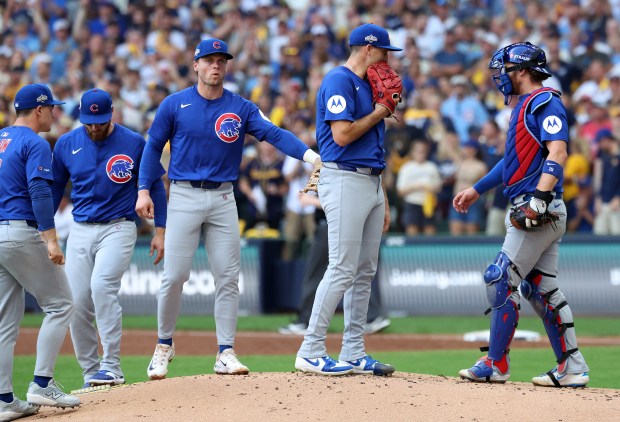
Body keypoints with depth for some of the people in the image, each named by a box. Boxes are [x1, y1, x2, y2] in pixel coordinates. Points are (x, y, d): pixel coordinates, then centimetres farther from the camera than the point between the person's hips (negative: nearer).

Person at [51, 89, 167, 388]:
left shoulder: (134, 143, -4)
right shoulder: (66, 144, 3)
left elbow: (155, 185, 5)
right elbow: (54, 188, 15)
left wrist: (160, 231, 1)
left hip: (118, 228, -4)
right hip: (80, 229, 4)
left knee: (102, 286, -25)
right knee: (77, 302, -3)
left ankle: (112, 367, -22)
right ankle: (91, 374, 9)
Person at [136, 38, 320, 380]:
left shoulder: (241, 108, 2)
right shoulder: (175, 105, 0)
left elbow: (274, 133, -11)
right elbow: (154, 146, 6)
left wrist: (309, 155, -26)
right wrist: (144, 191, -3)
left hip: (223, 198, 2)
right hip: (184, 196, -2)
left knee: (228, 277, -1)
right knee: (174, 275, -5)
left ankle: (226, 352, 4)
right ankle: (164, 346, 12)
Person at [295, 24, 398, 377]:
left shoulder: (369, 86, 19)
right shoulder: (339, 81, -10)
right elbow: (342, 135, -20)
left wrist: (384, 201, 19)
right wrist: (380, 113, -7)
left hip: (371, 183, 10)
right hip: (345, 180, -9)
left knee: (365, 272, 8)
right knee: (343, 269, -12)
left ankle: (354, 354, 12)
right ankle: (311, 353, -8)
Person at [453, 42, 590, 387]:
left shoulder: (546, 102, -10)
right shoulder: (525, 106, 20)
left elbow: (557, 153, -23)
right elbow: (514, 159, 30)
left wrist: (539, 197, -33)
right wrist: (476, 190, 32)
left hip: (540, 211, -10)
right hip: (537, 213, 10)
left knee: (501, 281, -7)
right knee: (541, 289, 8)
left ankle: (496, 365, 0)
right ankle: (572, 369, 9)